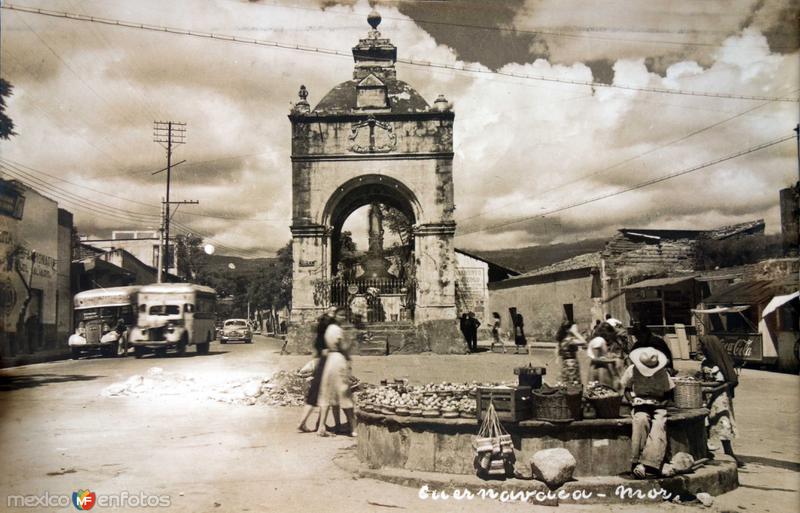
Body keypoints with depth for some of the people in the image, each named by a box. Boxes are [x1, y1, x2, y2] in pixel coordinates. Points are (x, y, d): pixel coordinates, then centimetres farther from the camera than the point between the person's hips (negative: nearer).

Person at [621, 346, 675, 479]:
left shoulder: (662, 372, 0)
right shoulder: (632, 370, 0)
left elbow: (668, 391, 9)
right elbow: (626, 388, 12)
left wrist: (659, 401, -9)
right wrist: (632, 400, -5)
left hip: (658, 405, 1)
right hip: (640, 404, -1)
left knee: (658, 424, -31)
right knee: (641, 420, -35)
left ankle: (647, 463, -37)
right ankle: (636, 461, -35)